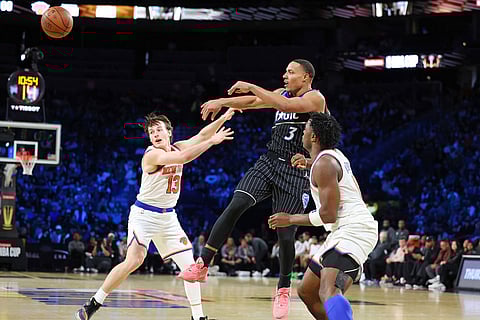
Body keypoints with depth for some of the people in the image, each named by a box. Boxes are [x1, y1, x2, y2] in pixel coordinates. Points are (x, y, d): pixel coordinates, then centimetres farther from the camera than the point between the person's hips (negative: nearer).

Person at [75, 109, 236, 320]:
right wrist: (212, 141, -28)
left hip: (168, 216, 7)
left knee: (190, 265, 0)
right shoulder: (152, 154, -18)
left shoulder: (176, 148, 5)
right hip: (144, 214, -7)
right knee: (134, 261, -21)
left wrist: (223, 118, -13)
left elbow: (202, 135, 1)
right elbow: (183, 157, -31)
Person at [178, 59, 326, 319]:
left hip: (296, 172, -5)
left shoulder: (315, 98, -6)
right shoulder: (282, 94, 17)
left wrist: (252, 87, -20)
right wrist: (222, 102, 9)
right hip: (269, 162, 5)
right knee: (235, 206, -16)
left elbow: (287, 106, -23)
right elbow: (249, 102, 23)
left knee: (285, 234, -5)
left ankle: (283, 290, 15)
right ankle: (202, 266, -15)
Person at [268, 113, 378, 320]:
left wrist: (290, 219, -5)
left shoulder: (323, 164, -13)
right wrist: (309, 163, 32)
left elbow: (328, 214, -18)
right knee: (306, 292, 18)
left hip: (354, 230, -11)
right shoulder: (334, 155, 16)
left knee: (328, 291, -34)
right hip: (344, 231, 11)